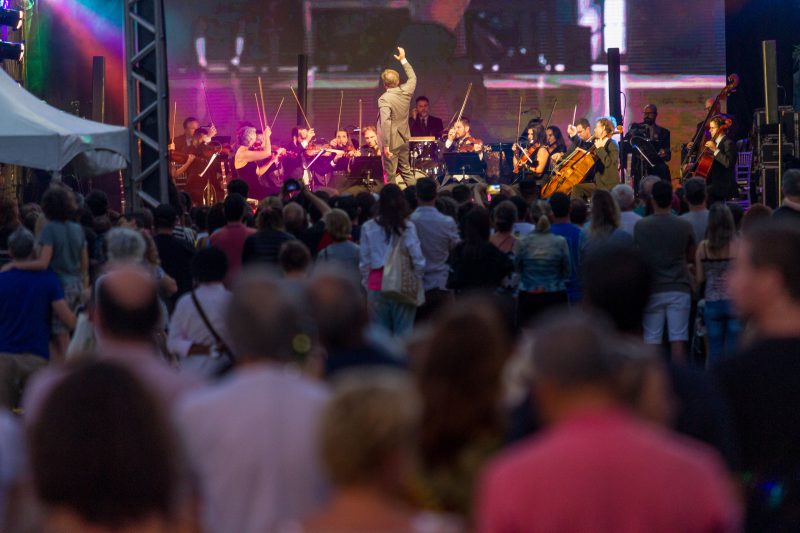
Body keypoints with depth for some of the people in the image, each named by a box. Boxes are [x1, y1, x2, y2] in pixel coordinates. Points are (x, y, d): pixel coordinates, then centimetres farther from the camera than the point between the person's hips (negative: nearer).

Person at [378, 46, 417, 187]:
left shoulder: (384, 99, -21)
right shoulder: (406, 91, -2)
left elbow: (386, 122, -29)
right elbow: (413, 78, 20)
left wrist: (386, 145, -27)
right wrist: (403, 60, 25)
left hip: (392, 142, -7)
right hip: (404, 140, 7)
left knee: (390, 175, 0)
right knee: (406, 170, 19)